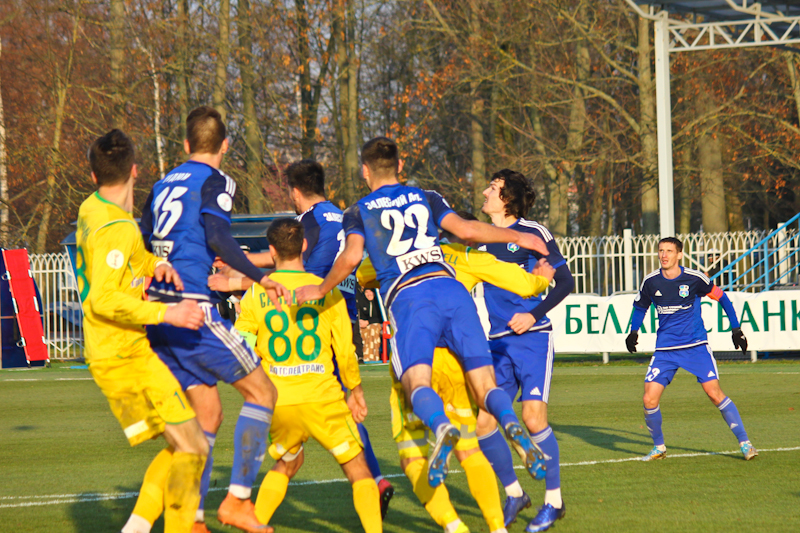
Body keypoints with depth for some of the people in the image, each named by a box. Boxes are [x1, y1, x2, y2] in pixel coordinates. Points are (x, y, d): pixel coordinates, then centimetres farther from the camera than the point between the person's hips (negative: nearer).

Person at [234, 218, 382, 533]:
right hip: (323, 400, -2)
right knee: (357, 469, 8)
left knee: (286, 464, 27)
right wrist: (355, 391, 17)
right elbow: (345, 350, 2)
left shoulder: (256, 294, 2)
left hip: (278, 402, 2)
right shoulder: (326, 291, 0)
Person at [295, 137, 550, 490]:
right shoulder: (426, 199, 24)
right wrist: (518, 238, 23)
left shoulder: (358, 213, 18)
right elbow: (466, 230, 12)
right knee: (484, 385, 0)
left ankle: (442, 427, -50)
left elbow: (350, 258, 2)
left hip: (408, 296, -2)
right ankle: (511, 423, -33)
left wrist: (321, 290, 16)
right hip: (451, 287, 3)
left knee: (417, 383, -16)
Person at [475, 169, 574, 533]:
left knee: (533, 417, -15)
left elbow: (565, 282, -4)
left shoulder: (533, 234, -5)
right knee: (482, 421, -3)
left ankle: (554, 500, 0)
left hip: (533, 339, -6)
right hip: (498, 343, 6)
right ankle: (513, 494, 15)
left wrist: (533, 315, -15)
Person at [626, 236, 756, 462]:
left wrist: (736, 329, 3)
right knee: (650, 400, -8)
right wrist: (633, 332, 6)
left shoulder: (694, 279, -9)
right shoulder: (651, 282, -2)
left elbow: (721, 297, 6)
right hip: (665, 350, 3)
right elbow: (640, 306, 19)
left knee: (714, 393, -14)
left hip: (696, 346, -2)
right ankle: (659, 447, 15)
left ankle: (744, 443, -3)